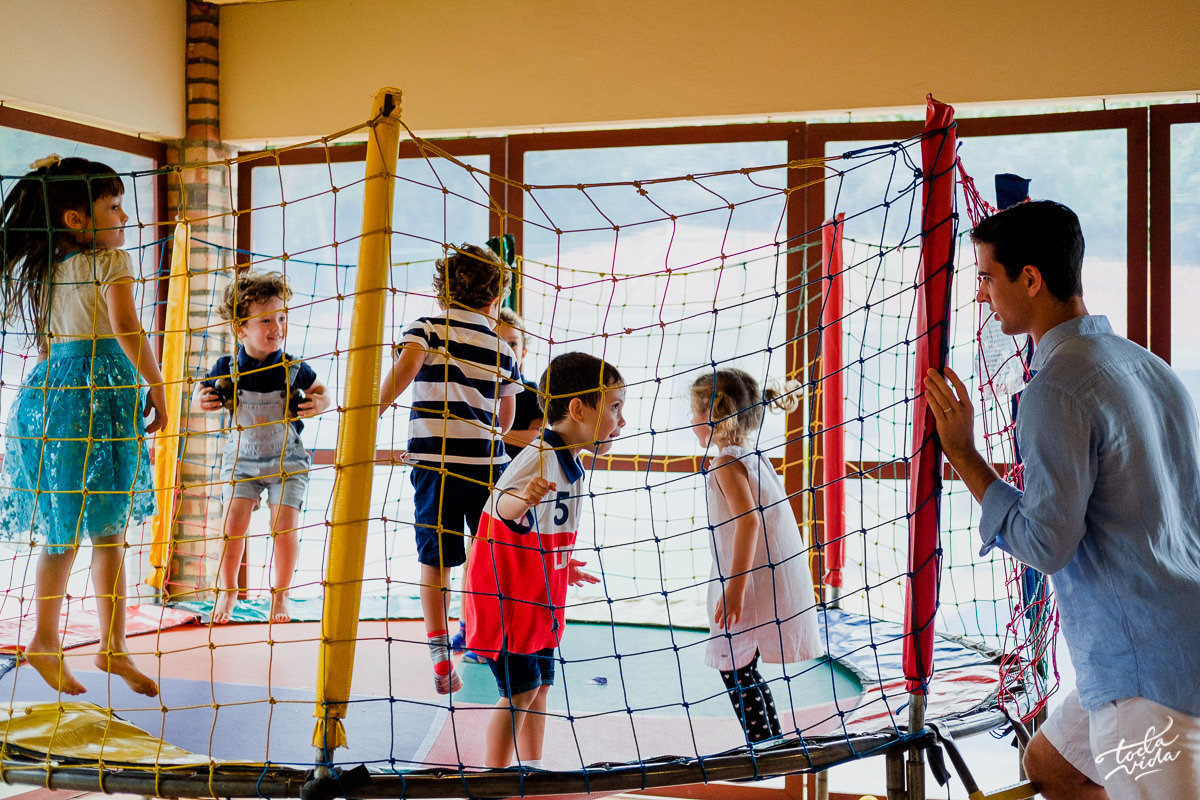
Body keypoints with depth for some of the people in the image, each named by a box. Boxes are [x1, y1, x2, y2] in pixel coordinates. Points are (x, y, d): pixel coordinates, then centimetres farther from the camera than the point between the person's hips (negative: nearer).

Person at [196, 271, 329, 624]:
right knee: (233, 523, -8)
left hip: (288, 462, -1)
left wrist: (320, 403, -19)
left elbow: (320, 391, 3)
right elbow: (203, 390, 6)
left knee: (285, 527, -9)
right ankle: (227, 591, 15)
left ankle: (280, 594, 13)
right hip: (241, 459, 1)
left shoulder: (294, 369, -14)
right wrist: (202, 399, -16)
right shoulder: (227, 369, -13)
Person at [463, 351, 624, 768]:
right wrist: (521, 499, -59)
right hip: (506, 593, -10)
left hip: (538, 595, 10)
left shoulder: (569, 463, 9)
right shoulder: (541, 456, -21)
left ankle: (533, 772, 27)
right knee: (520, 689, -7)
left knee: (540, 685, 15)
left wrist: (563, 568, 33)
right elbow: (501, 507, -37)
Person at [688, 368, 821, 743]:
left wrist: (735, 588, -26)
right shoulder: (754, 456, 14)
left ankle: (763, 745, 2)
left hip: (753, 582, -9)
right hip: (771, 579, 9)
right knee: (742, 667, 17)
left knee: (733, 666, 0)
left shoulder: (727, 463, -14)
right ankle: (773, 741, 23)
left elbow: (749, 520, -26)